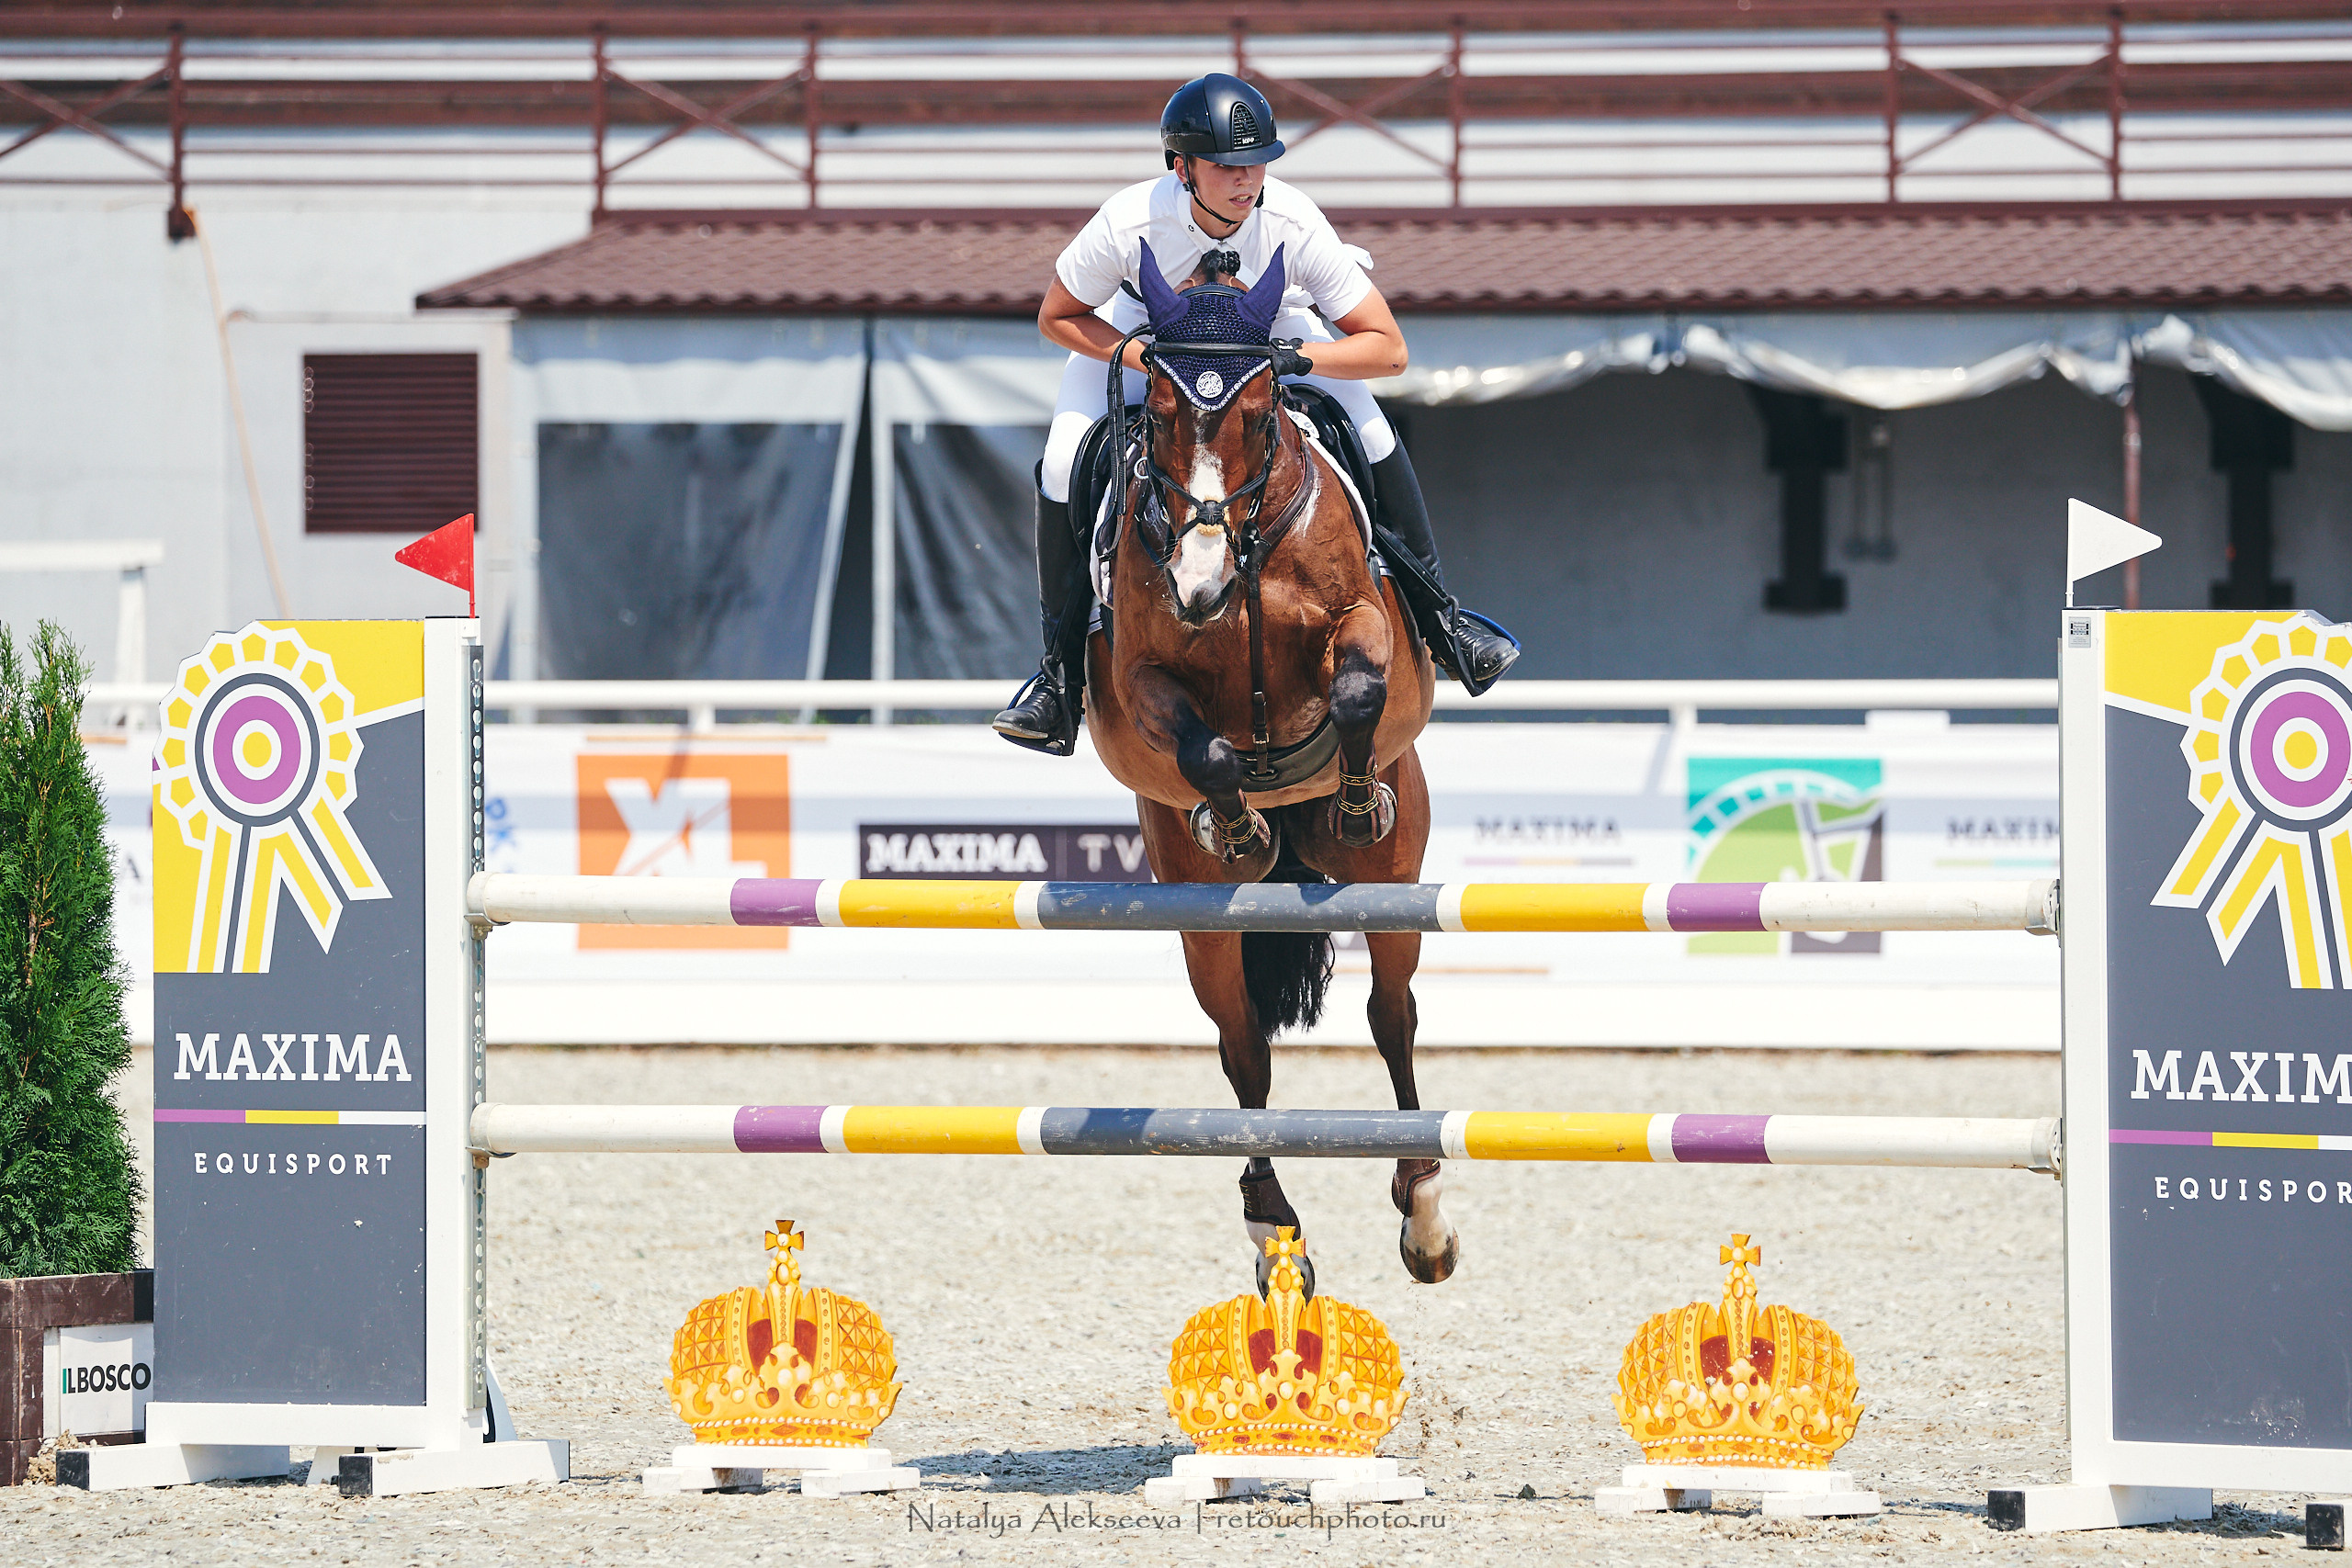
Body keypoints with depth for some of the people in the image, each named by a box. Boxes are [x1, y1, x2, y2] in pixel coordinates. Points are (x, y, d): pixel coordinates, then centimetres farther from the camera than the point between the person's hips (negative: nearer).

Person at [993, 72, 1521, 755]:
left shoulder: (1294, 223, -34)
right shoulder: (1128, 223, -36)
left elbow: (1387, 349, -27)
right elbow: (1057, 317, -18)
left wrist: (1294, 357, -41)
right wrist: (1147, 358, -31)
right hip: (1141, 330, 0)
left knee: (1371, 434, -19)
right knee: (1062, 468, -20)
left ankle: (1434, 613, 0)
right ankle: (1061, 667, -3)